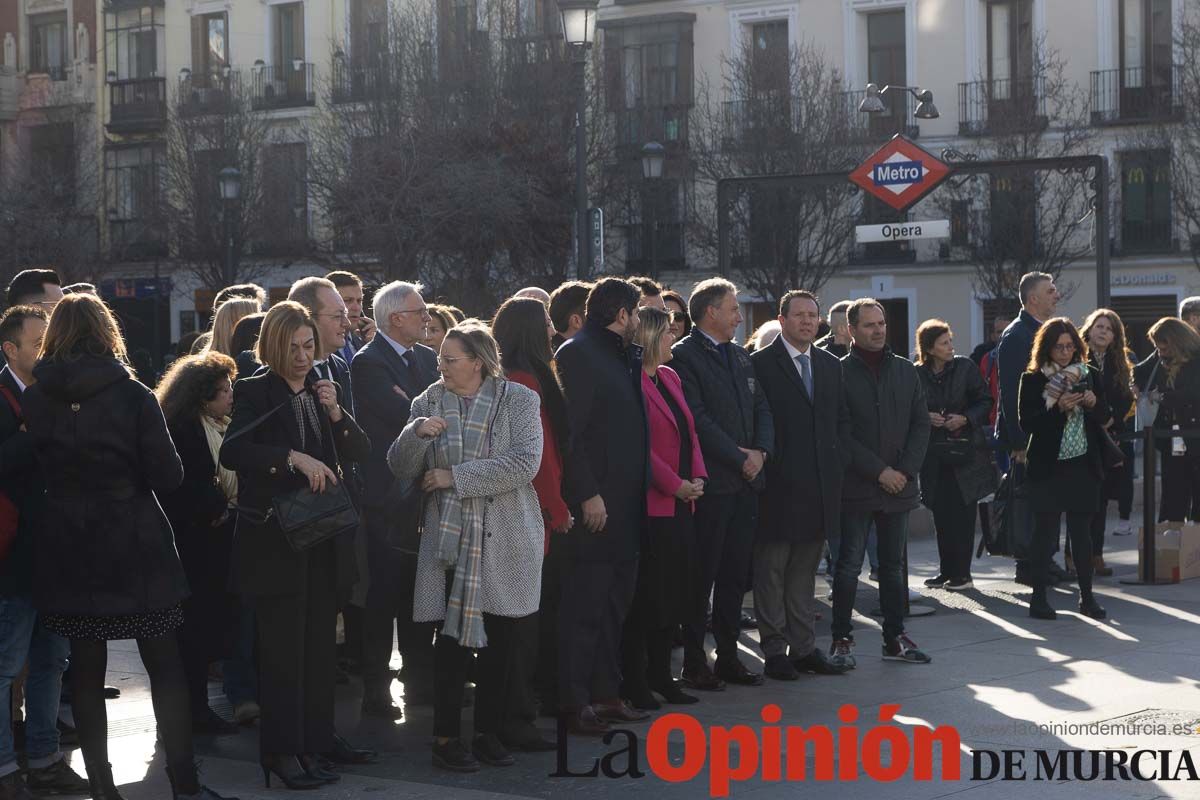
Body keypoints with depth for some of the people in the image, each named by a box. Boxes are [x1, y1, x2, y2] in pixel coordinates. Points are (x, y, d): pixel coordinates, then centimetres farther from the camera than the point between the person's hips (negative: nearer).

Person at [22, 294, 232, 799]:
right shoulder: (132, 395, -11)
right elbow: (167, 474, -10)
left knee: (86, 672, 11)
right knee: (166, 668, 7)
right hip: (135, 551, -2)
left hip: (67, 554, 2)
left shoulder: (34, 399, -4)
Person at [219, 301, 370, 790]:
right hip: (274, 542, -5)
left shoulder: (323, 392, 13)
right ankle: (281, 751, 3)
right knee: (282, 649, -4)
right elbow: (232, 452, -17)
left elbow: (360, 454, 8)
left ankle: (312, 744, 15)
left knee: (319, 648, 7)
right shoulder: (254, 392, -3)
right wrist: (293, 458, -25)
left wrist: (336, 413, -9)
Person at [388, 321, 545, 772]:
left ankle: (489, 732, 17)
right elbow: (400, 469, 4)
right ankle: (447, 738, 7)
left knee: (503, 641, 3)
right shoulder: (428, 403, 7)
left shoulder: (518, 400, -1)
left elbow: (525, 462, -14)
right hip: (450, 538, 1)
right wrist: (416, 434, -16)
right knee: (452, 638, -2)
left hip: (506, 540, -1)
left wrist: (456, 476, -14)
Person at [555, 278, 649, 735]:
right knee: (584, 609, -4)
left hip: (623, 507, 10)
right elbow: (569, 432, -18)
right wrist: (587, 495, -21)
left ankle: (606, 695, 22)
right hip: (594, 507, -10)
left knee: (614, 607, 14)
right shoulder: (577, 354, -11)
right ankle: (574, 704, 1)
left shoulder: (620, 357, 18)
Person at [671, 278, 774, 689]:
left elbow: (761, 409, 16)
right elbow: (697, 419, -15)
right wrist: (739, 458, -13)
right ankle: (694, 662, 5)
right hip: (709, 482, -7)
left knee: (736, 575, 11)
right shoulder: (683, 356, -9)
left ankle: (728, 656, 18)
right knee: (702, 575, -2)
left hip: (745, 484, 7)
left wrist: (760, 452, -2)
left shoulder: (740, 357, 18)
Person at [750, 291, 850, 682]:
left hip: (820, 485, 6)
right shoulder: (760, 364, -5)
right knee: (771, 571, 2)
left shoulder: (831, 365, 14)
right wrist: (763, 465, -11)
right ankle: (775, 650, 7)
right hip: (779, 486, -6)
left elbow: (842, 419, 18)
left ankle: (804, 648, 18)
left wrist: (836, 463, 7)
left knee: (805, 570, 13)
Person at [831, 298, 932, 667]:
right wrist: (879, 471, -13)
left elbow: (921, 424, 8)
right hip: (855, 487, -4)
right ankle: (841, 639, 7)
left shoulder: (906, 371, 9)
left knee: (894, 565, 10)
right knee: (848, 564, 0)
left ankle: (895, 637, 17)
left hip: (898, 485, 4)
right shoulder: (839, 372, -5)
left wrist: (905, 470, -5)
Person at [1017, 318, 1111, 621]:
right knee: (1045, 532, 0)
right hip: (1048, 467, -3)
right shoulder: (1032, 379, -2)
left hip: (1083, 466, 3)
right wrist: (1058, 407, -21)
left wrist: (1093, 403, -10)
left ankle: (1087, 596, 13)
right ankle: (1039, 597, 5)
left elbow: (1104, 418, 10)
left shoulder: (1089, 376, 9)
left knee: (1082, 532, 7)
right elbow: (1026, 422, -10)